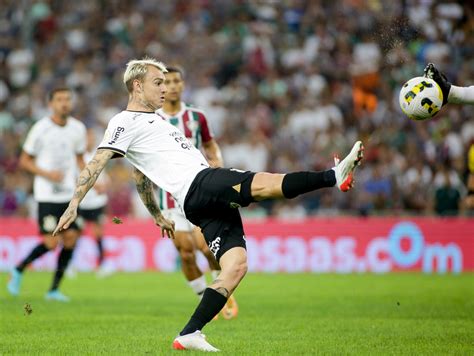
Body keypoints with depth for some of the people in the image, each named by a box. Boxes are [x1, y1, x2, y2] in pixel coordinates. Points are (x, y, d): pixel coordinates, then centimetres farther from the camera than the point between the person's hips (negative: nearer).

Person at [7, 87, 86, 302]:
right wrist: (48, 174, -15)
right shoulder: (40, 129, -8)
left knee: (71, 239, -1)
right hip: (47, 195, -5)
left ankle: (54, 289, 10)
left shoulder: (78, 129, 6)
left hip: (70, 195, 5)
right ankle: (18, 271, 12)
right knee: (51, 242, -12)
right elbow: (24, 161, -2)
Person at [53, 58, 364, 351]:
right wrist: (74, 204, -16)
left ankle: (190, 335, -7)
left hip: (212, 200, 9)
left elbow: (140, 176, 41)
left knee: (236, 266, -5)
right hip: (198, 186, -9)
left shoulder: (153, 119, 33)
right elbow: (97, 163, -6)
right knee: (263, 184, -26)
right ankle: (334, 176, -33)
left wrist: (157, 216, 49)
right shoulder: (126, 123, 4)